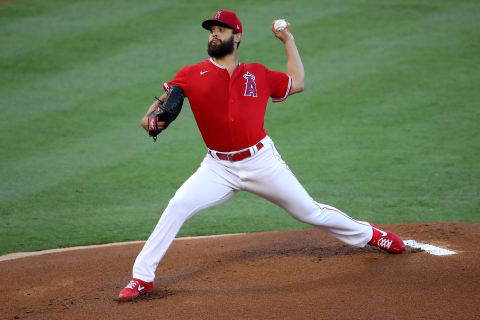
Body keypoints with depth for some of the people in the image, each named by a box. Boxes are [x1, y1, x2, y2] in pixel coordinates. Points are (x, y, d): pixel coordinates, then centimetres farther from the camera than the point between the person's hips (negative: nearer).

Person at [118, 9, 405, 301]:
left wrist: (288, 40, 16)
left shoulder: (258, 74, 6)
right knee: (178, 206, -20)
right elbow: (165, 100, -4)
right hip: (219, 167, 0)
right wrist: (151, 116, -26)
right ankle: (143, 277, -12)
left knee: (309, 211, 8)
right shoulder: (192, 75, 1)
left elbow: (297, 83, 17)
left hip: (261, 162, 1)